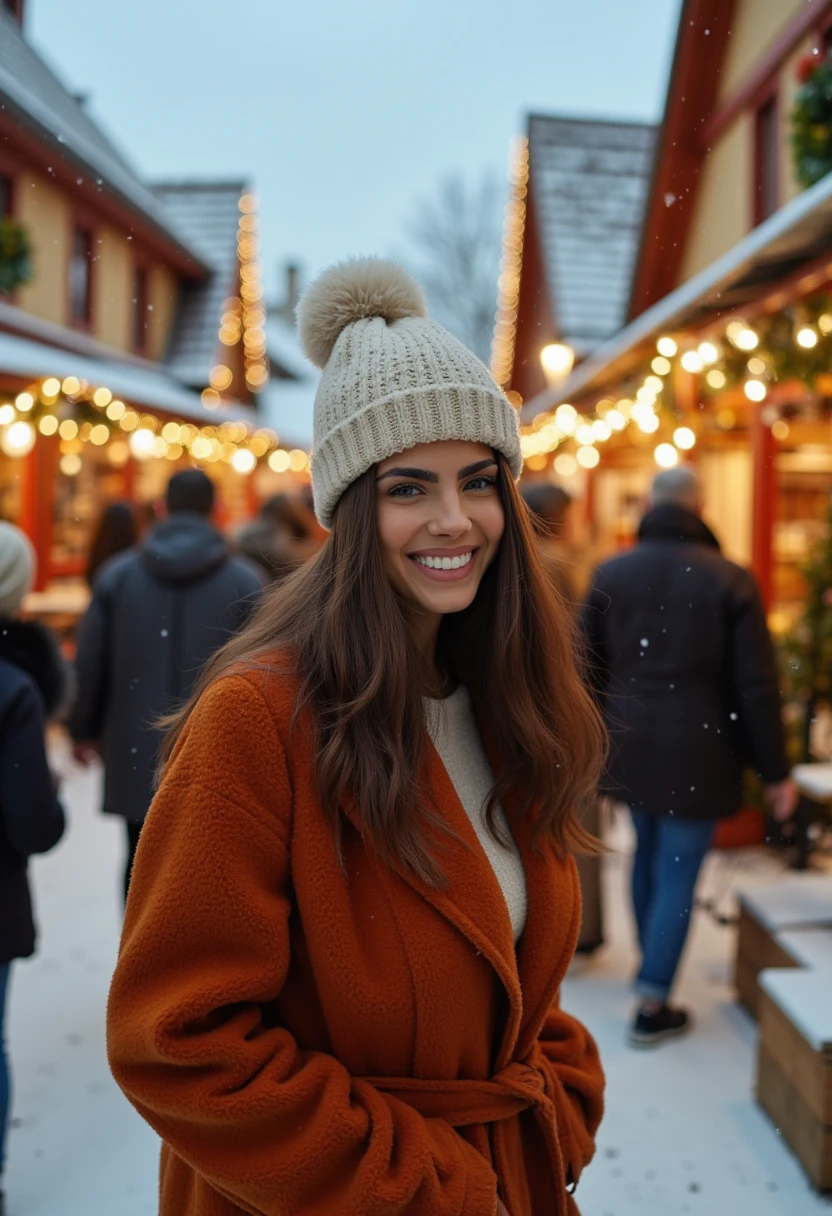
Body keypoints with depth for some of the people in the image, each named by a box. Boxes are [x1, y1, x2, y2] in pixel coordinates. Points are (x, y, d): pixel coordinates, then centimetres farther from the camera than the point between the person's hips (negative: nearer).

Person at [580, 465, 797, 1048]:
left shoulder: (611, 573, 0)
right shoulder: (730, 580, -10)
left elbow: (587, 667, 3)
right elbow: (757, 687, -10)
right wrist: (776, 771, -2)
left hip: (629, 747, 4)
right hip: (696, 753, -4)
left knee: (647, 852, 24)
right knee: (679, 873, 5)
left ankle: (650, 961, 42)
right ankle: (653, 1007, 11)